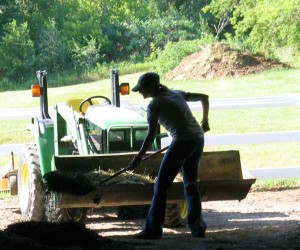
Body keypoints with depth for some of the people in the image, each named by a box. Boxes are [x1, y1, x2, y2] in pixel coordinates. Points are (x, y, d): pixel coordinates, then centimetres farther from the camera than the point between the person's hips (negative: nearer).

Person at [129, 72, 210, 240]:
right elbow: (204, 97, 18)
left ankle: (153, 229, 0)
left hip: (182, 142, -8)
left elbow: (151, 136, -6)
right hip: (198, 139, 8)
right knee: (191, 185, 18)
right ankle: (198, 228, 16)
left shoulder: (155, 105, -4)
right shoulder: (176, 94, 16)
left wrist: (138, 158, 2)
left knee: (161, 186, 0)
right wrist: (205, 121, 27)